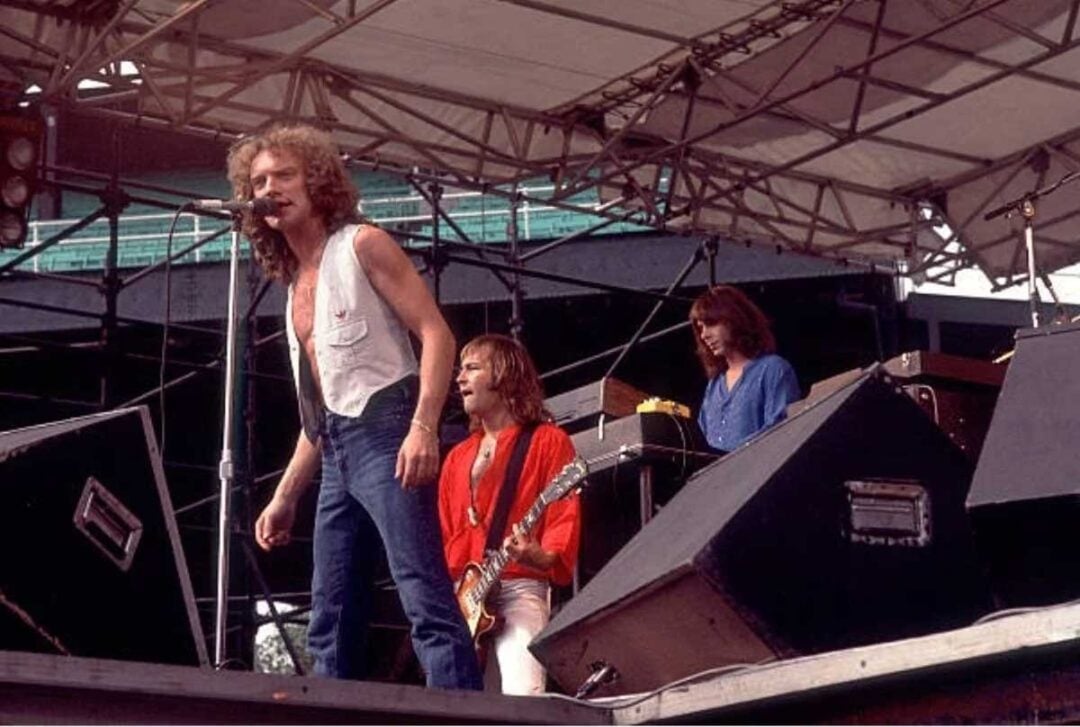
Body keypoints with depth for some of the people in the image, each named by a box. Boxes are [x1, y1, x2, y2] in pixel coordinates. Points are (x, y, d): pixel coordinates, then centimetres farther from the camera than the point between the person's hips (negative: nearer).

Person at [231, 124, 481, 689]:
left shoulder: (360, 246, 1)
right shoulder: (295, 286, 23)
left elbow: (436, 333, -9)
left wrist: (423, 427, -23)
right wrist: (284, 498, 23)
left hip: (385, 432, -9)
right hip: (337, 453, 9)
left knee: (428, 603, -18)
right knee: (330, 629, 6)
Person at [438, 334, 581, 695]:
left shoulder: (547, 441, 3)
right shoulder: (457, 457, 22)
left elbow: (564, 518, -7)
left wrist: (541, 557, -27)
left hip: (521, 588, -6)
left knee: (522, 693, -29)